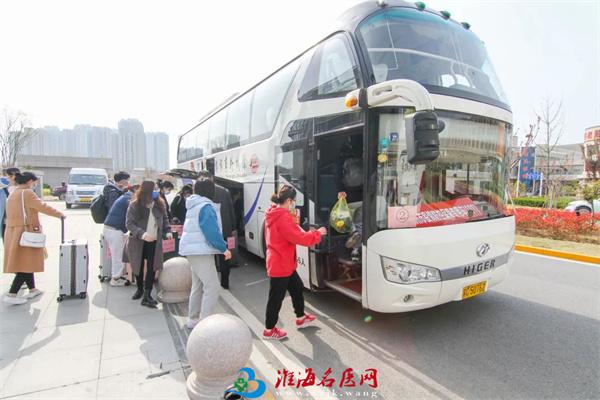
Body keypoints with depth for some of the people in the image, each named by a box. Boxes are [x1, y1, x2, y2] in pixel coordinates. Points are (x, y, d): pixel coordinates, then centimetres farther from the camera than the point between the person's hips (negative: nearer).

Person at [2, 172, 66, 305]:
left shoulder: (12, 194, 17)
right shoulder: (27, 193, -12)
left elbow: (14, 214, 17)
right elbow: (43, 207, -17)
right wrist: (60, 214, -7)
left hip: (14, 232, 9)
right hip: (24, 233, -9)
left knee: (26, 263, 16)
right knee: (26, 264, -4)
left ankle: (32, 289, 24)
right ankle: (11, 295, -5)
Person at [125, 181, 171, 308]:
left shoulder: (160, 204, -2)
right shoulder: (134, 205, -12)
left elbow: (165, 219, 11)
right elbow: (129, 223, -15)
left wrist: (168, 231, -5)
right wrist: (142, 234, -30)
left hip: (154, 242, 2)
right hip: (138, 242, -1)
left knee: (152, 268, -4)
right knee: (139, 267, 14)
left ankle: (147, 295, 2)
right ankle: (140, 289, 38)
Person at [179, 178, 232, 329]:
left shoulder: (194, 206, 14)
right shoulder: (206, 206, -17)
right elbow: (212, 232, -23)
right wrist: (224, 248, -15)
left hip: (195, 250, 10)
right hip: (201, 251, -10)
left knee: (198, 286, 18)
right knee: (212, 287, -7)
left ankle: (193, 319, 27)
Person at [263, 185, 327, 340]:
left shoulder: (275, 214, 7)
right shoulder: (283, 218, -25)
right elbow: (299, 238, -26)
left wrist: (292, 217, 3)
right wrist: (318, 233, -13)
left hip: (283, 263, 10)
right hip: (280, 265, -10)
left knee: (297, 288, 23)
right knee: (276, 297, 5)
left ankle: (301, 318, 41)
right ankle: (269, 330, 21)